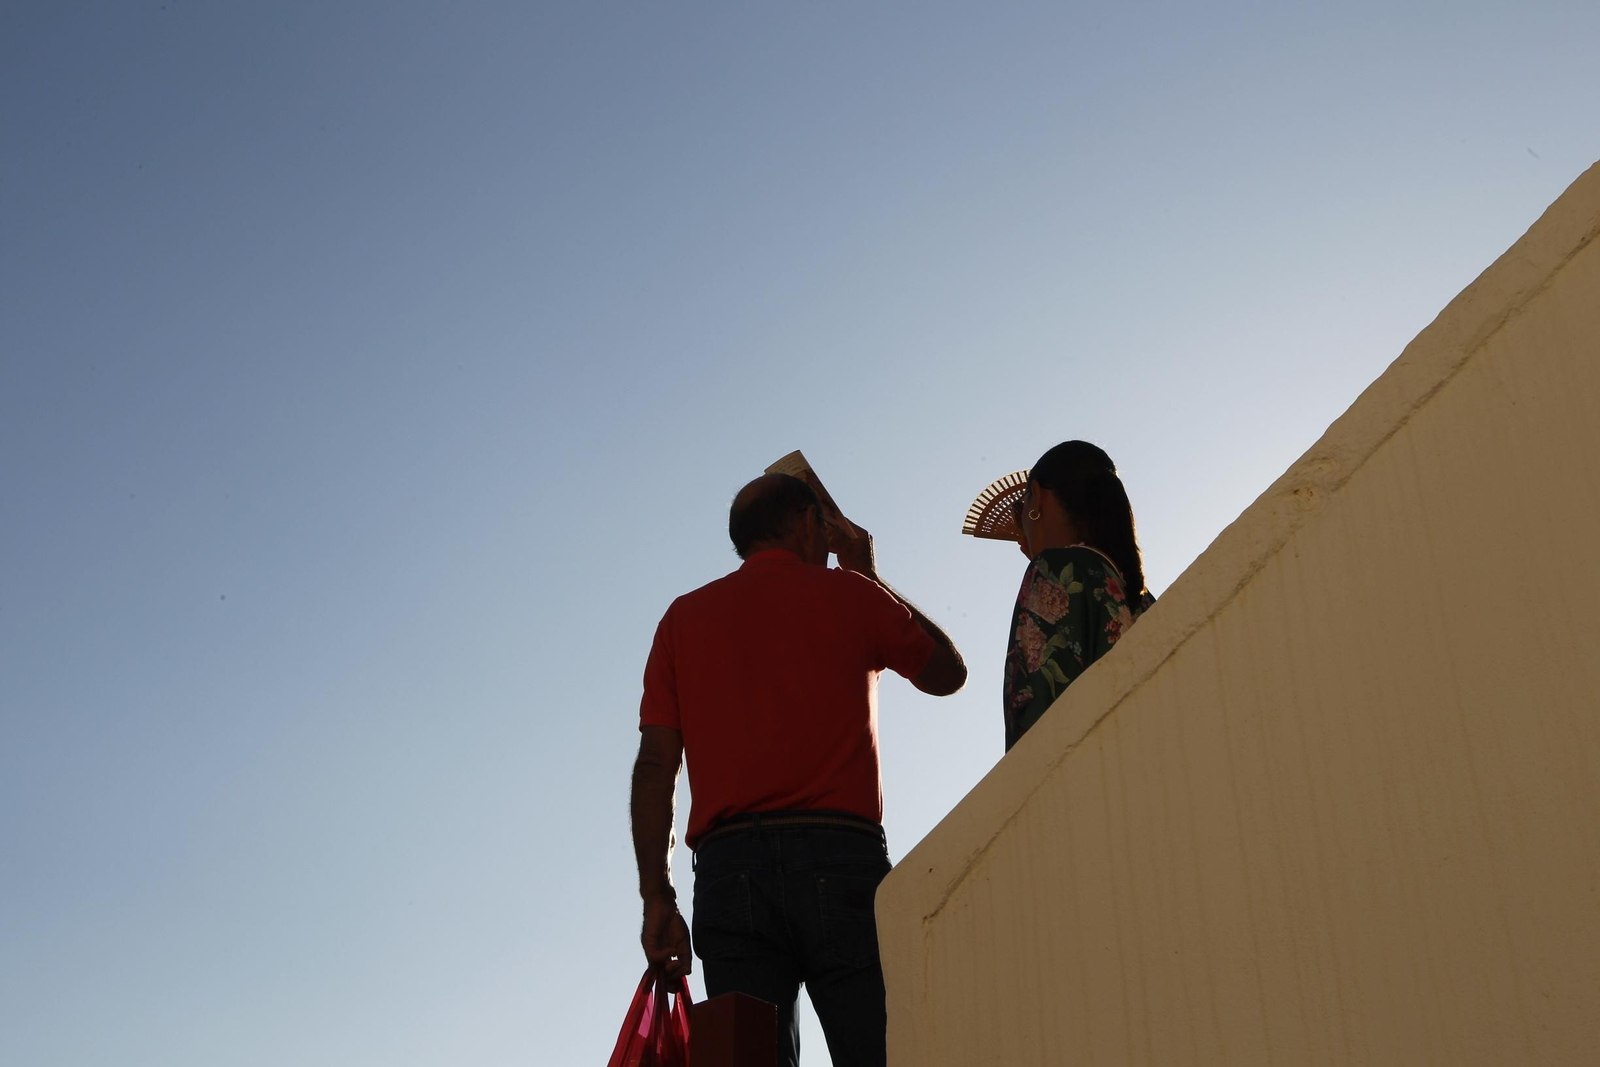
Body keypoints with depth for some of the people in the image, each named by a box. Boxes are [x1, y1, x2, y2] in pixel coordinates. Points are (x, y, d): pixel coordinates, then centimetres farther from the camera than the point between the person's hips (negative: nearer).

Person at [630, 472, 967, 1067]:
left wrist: (656, 898, 5)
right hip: (840, 855, -2)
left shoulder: (684, 617, 17)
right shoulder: (849, 593, 12)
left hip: (728, 867, 2)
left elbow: (655, 764, 7)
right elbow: (947, 673, 27)